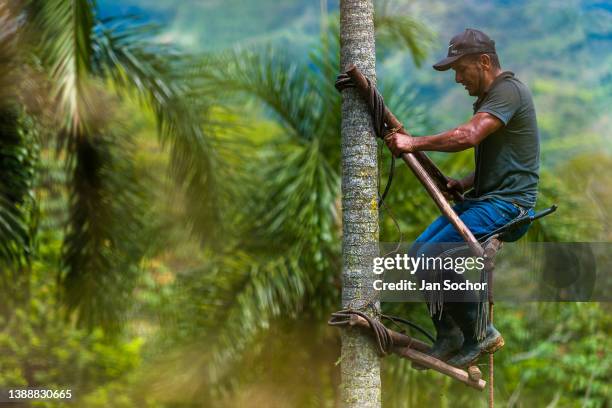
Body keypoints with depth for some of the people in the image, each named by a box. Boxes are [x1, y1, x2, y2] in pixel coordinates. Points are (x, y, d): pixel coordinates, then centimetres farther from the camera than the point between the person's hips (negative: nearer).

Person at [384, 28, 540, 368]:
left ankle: (479, 334, -7)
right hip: (482, 199, 10)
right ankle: (448, 336, 8)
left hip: (508, 204, -10)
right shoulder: (487, 98, 20)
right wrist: (463, 184, 9)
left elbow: (468, 137, -27)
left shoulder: (508, 90, -12)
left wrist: (414, 143, -21)